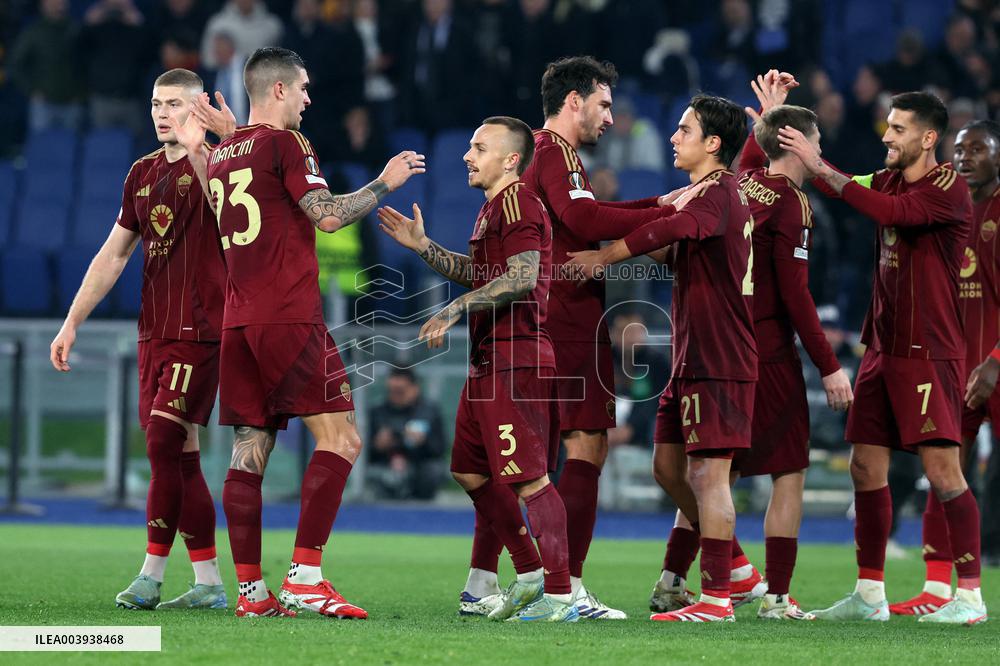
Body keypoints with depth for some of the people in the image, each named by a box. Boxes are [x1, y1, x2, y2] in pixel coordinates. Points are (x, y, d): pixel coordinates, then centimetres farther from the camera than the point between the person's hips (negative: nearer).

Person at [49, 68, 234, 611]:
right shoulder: (143, 173, 16)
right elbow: (112, 256, 21)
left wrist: (229, 142, -28)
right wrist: (71, 323, 18)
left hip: (200, 329, -7)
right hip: (155, 330, 7)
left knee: (163, 441, -14)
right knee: (179, 454, 5)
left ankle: (151, 574, -9)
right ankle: (208, 583, 9)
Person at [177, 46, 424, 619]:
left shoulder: (221, 155, 17)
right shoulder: (284, 143, -6)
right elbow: (327, 216, -13)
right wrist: (385, 183, -1)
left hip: (239, 323, 8)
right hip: (289, 317, -8)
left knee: (251, 451, 5)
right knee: (340, 439, -6)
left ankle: (252, 591, 2)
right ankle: (305, 577, -13)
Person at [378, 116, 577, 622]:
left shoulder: (518, 203, -11)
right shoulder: (494, 208, 21)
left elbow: (520, 278, -22)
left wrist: (455, 310, -22)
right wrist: (422, 246, 23)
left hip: (517, 361, -11)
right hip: (489, 363, 11)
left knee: (529, 477, -11)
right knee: (470, 471, 15)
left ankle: (559, 596, -10)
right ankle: (530, 575, 22)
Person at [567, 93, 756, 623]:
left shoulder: (718, 193, -15)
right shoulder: (707, 192, 19)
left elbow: (675, 229, -32)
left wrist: (604, 256, -26)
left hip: (719, 360, -10)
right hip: (692, 360, 10)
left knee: (706, 473, -9)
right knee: (669, 465, 13)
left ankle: (715, 599, -8)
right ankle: (736, 570, 22)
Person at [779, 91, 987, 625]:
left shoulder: (948, 189, -11)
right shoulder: (888, 180, 13)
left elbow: (890, 211, -26)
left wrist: (820, 166, -24)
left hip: (929, 351, -8)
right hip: (883, 346, 8)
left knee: (942, 470, -10)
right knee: (866, 467, 5)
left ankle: (970, 595, -5)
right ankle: (870, 596, 12)